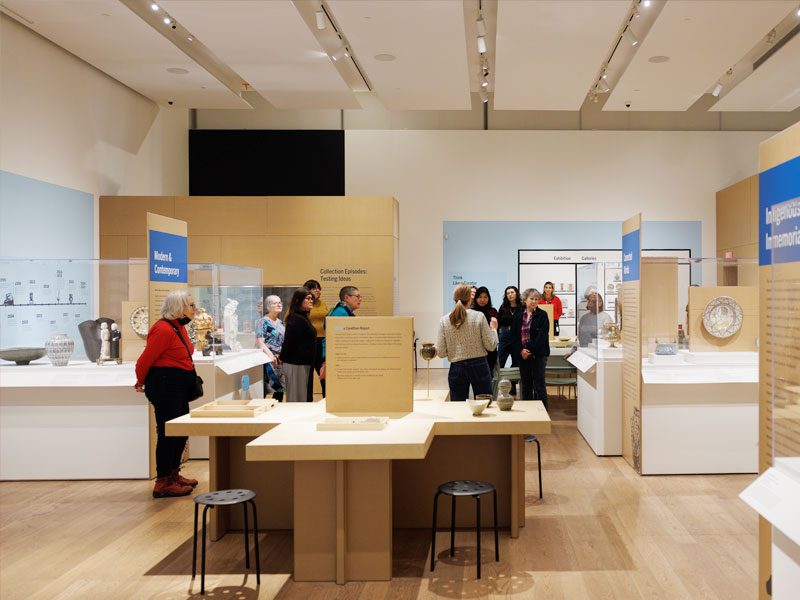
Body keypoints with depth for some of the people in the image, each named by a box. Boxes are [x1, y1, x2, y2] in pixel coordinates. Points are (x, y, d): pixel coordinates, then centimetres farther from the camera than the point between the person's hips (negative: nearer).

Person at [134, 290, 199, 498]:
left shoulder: (179, 327, 13)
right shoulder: (163, 329, -19)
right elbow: (145, 360, -15)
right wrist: (141, 382, -1)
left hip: (179, 387, 10)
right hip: (165, 386, -10)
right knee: (168, 433, -4)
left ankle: (173, 474, 30)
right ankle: (163, 483, 5)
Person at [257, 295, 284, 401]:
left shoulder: (281, 323, 16)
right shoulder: (263, 321, -6)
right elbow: (259, 341, -14)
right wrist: (270, 355, -25)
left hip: (281, 360, 7)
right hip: (269, 360, -7)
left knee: (280, 388, 7)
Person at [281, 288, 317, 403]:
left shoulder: (303, 318, 15)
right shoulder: (297, 319, -17)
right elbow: (288, 341, -19)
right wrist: (282, 358, -7)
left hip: (303, 363, 10)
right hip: (296, 364, -10)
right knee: (297, 398, -5)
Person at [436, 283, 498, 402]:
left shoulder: (444, 321, -2)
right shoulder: (479, 317, -6)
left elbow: (441, 353, -2)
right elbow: (491, 346, -4)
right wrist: (493, 329, 12)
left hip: (456, 368, 1)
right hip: (479, 365, -1)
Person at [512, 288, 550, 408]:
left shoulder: (542, 315, -1)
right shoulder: (518, 316, 11)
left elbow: (542, 336, -9)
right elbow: (514, 335, 7)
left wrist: (530, 350, -13)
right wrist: (521, 350, -8)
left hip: (538, 354, -4)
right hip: (522, 355, 4)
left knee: (539, 385, -5)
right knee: (526, 385, 8)